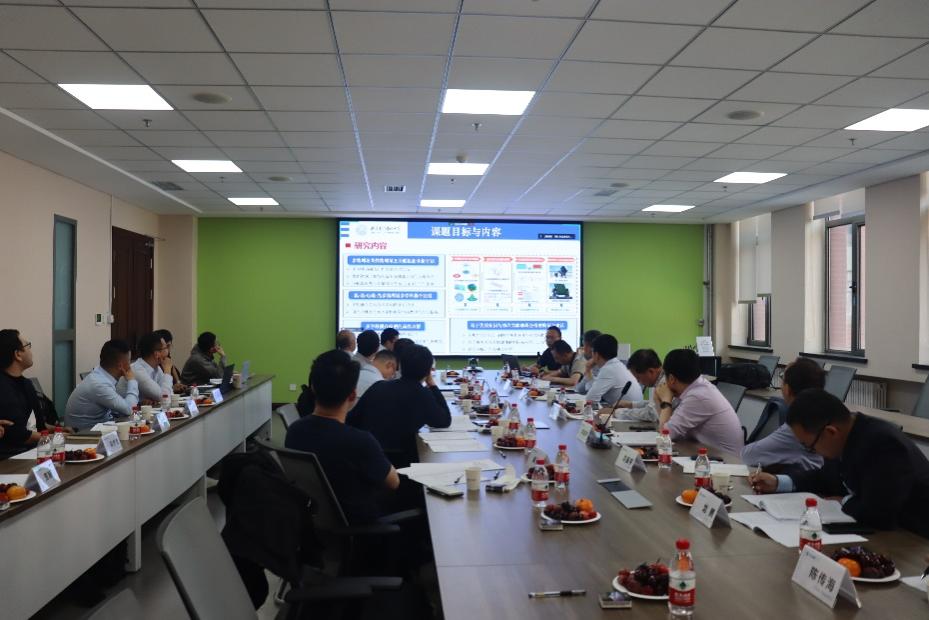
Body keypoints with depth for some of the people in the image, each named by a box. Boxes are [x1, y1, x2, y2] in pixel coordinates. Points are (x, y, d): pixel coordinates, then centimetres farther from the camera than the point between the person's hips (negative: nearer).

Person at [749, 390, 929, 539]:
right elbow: (826, 477, 13)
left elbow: (877, 515, -33)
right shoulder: (843, 437, -4)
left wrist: (843, 502, -14)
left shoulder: (885, 445, -30)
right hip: (877, 530, 8)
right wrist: (777, 482, 3)